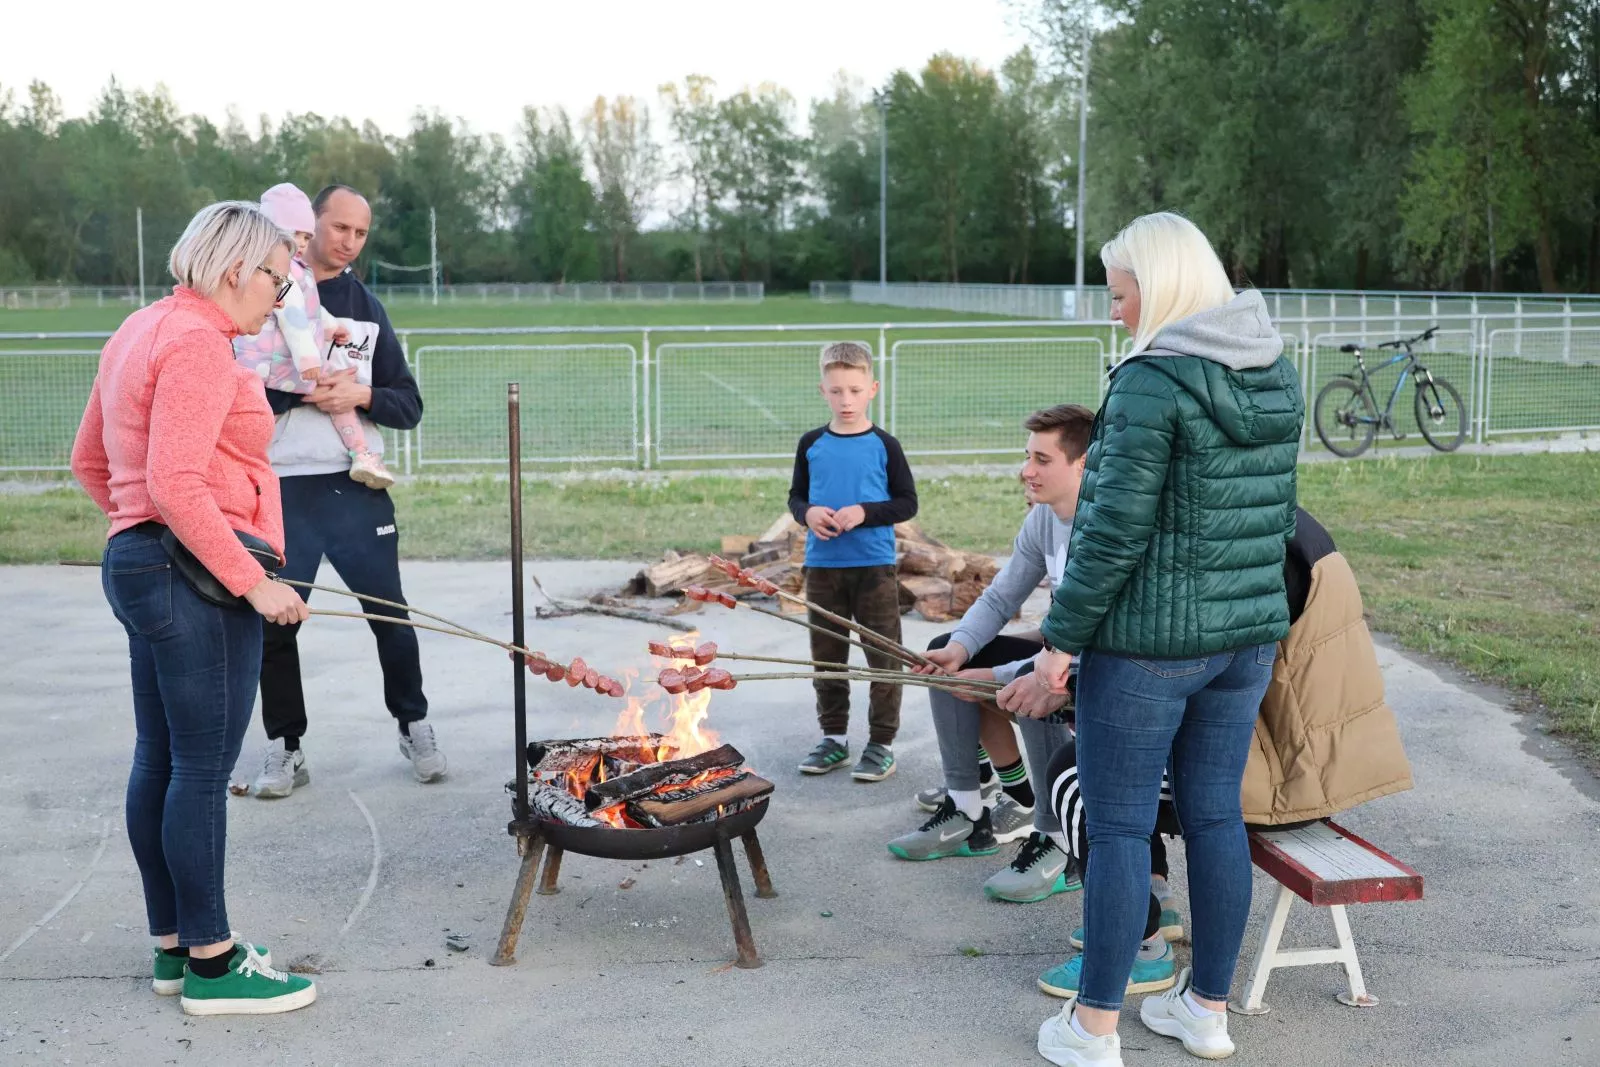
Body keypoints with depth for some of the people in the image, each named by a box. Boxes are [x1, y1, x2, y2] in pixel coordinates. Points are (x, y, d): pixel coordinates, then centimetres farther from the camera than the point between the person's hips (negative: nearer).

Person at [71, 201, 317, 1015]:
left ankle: (172, 945, 23)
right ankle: (211, 965, 3)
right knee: (205, 767, -5)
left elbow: (89, 462, 23)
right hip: (198, 577, -11)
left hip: (139, 563, 11)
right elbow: (176, 484, -23)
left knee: (159, 759, 13)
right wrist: (252, 582, -20)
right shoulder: (198, 341, -14)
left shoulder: (142, 331, 18)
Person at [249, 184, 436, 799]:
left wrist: (361, 394, -11)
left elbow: (409, 406, 8)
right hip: (282, 489, -2)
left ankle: (414, 725, 24)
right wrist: (302, 391, -19)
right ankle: (285, 748, 18)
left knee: (390, 614, 6)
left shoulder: (366, 308, 11)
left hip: (356, 486, 2)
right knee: (274, 621, 4)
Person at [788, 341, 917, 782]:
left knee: (883, 655, 1)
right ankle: (834, 737, 25)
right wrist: (807, 513, -11)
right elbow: (795, 496, 11)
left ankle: (882, 742, 11)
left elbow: (907, 502, -3)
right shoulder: (812, 444, 4)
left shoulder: (883, 446, -5)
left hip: (874, 566, -3)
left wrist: (864, 513, -18)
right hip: (822, 566, 3)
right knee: (827, 655, 12)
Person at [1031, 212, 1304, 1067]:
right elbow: (1279, 513, 13)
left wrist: (1062, 635, -10)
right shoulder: (1276, 377, 6)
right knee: (1215, 815, 15)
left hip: (1146, 639, -7)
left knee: (1118, 826, 3)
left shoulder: (1153, 382, -18)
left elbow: (1116, 531, -19)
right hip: (1247, 636, 7)